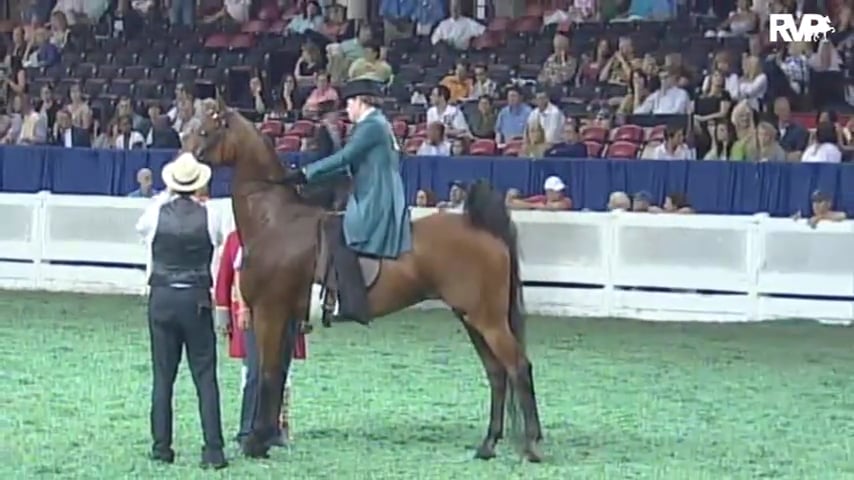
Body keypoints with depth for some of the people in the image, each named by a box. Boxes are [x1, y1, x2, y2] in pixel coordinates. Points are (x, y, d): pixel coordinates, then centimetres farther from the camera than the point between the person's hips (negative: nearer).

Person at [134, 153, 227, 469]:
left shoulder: (157, 213, -7)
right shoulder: (209, 216, -9)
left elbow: (140, 228, 15)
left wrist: (164, 197, 20)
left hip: (162, 299, 1)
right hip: (197, 300, -1)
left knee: (162, 376, 9)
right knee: (205, 377, 2)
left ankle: (161, 447, 11)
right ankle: (213, 450, -2)